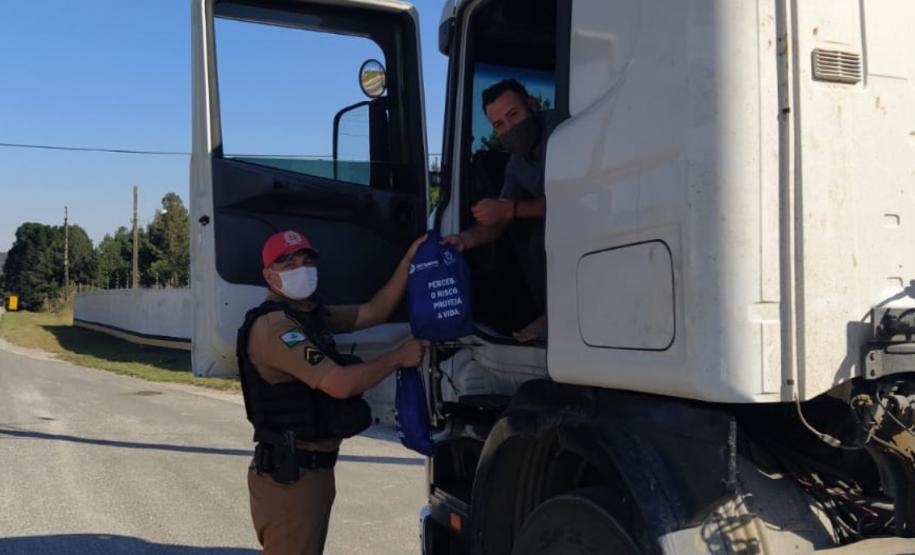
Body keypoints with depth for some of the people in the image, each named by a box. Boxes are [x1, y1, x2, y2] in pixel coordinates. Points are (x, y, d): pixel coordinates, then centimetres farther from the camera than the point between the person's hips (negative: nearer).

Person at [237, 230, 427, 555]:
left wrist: (409, 260, 5)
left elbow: (375, 312, 14)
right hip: (289, 474, -10)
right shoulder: (273, 325, -19)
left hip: (312, 468, 10)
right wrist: (399, 357, -13)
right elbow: (340, 384, -25)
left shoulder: (312, 315, 12)